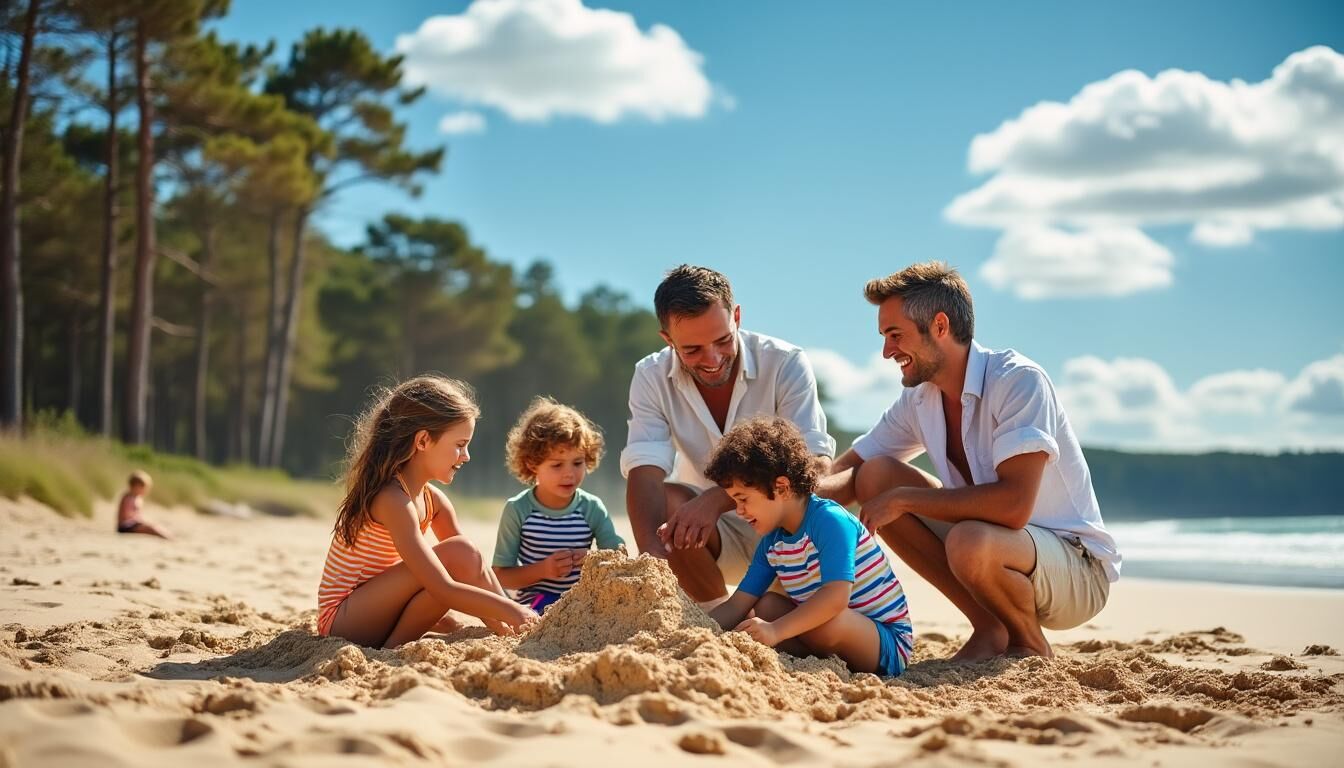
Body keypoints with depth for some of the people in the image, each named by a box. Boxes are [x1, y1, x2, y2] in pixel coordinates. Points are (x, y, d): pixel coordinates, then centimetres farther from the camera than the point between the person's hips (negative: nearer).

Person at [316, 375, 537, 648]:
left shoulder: (433, 500, 5)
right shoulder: (393, 500, -24)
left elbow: (477, 567, 3)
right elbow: (443, 590, -31)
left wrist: (500, 618, -10)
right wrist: (513, 611, -29)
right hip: (341, 618, -10)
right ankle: (394, 649, -16)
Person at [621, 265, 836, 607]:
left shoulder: (786, 364, -17)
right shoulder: (651, 378, -11)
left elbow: (816, 463, -28)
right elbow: (644, 472, -23)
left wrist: (716, 499, -42)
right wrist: (654, 556, -44)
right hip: (716, 539, 1)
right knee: (666, 500, -29)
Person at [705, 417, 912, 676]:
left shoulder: (830, 520, -21)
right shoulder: (772, 543, 6)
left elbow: (836, 596, -34)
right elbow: (736, 606, 6)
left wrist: (776, 630, -40)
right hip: (826, 635, 8)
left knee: (830, 621, -36)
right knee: (767, 604, -2)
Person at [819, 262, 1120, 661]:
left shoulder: (1018, 381, -23)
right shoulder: (919, 399, 1)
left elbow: (1013, 504, -34)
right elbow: (847, 474, 6)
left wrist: (903, 499, -26)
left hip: (1080, 569, -8)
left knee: (971, 543, -39)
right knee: (875, 476, -5)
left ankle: (1030, 646, -4)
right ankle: (991, 630, 0)